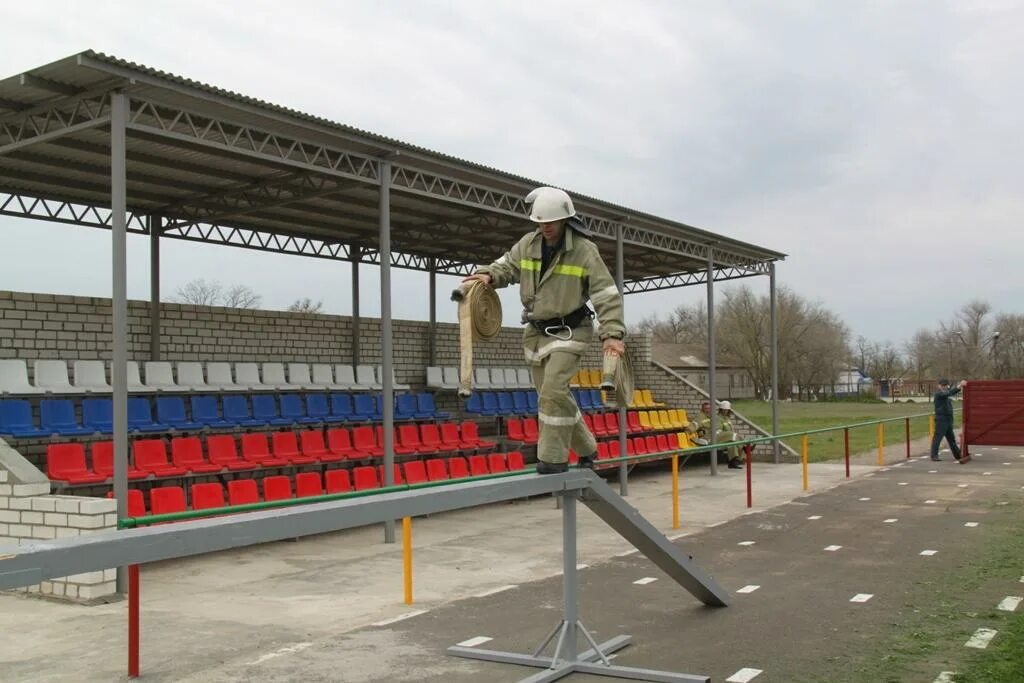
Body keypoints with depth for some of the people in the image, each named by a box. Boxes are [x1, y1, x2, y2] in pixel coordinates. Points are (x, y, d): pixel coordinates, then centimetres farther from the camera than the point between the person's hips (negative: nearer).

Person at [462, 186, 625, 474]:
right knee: (557, 398, 11)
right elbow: (507, 265, 12)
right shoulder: (528, 244, -2)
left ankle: (553, 459, -9)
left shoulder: (584, 250, -16)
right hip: (536, 332, 6)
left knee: (553, 392, -19)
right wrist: (488, 275, -11)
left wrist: (612, 334, -26)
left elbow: (607, 295, -17)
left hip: (569, 332, -6)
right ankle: (587, 450, 28)